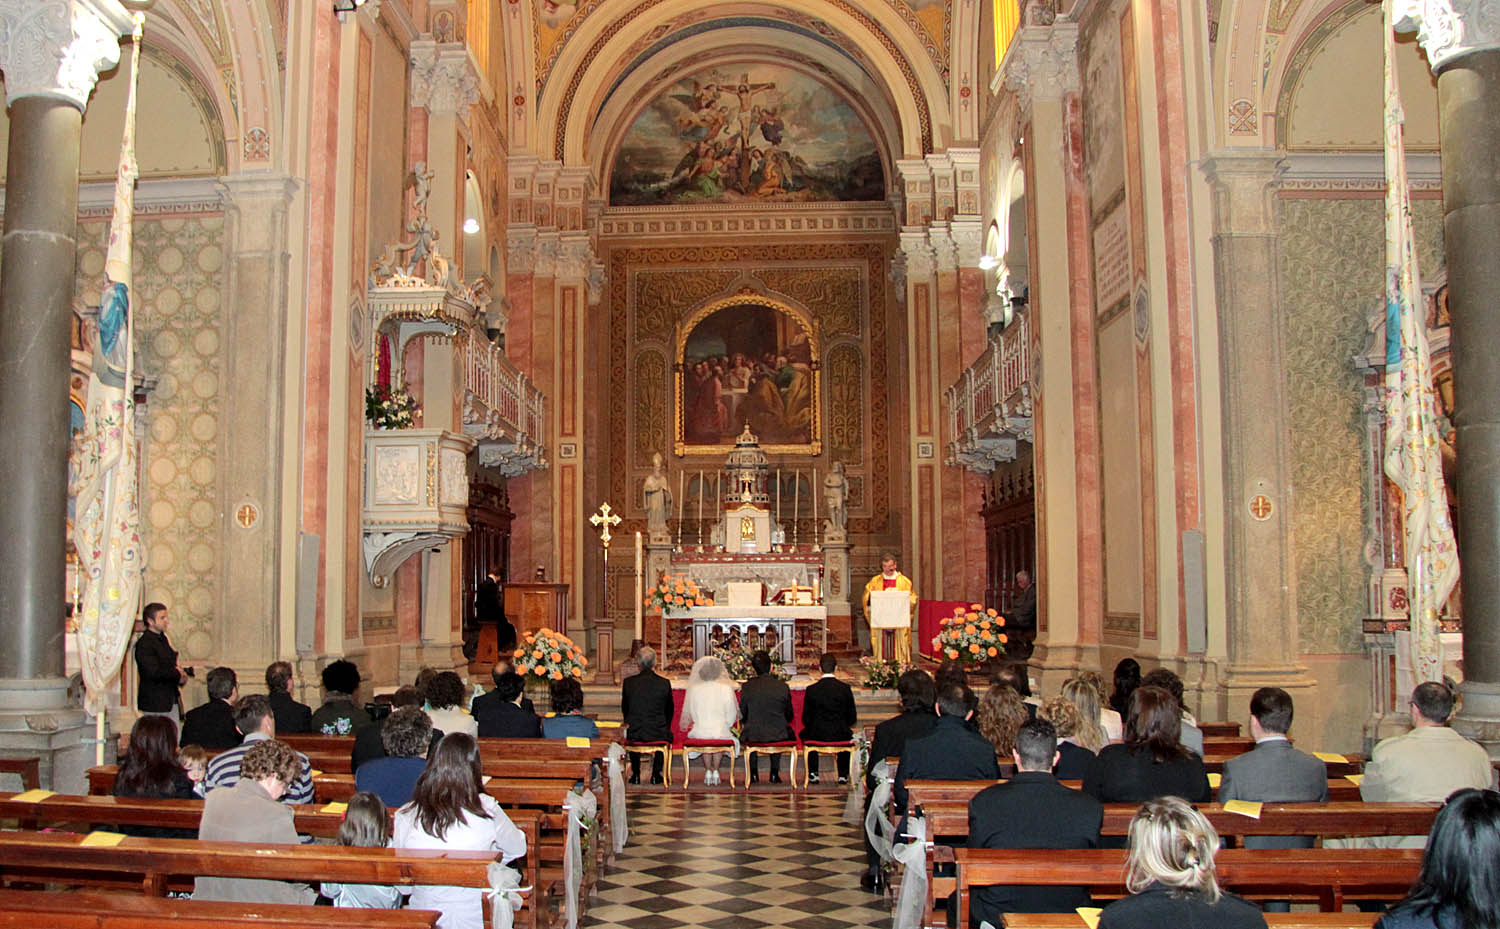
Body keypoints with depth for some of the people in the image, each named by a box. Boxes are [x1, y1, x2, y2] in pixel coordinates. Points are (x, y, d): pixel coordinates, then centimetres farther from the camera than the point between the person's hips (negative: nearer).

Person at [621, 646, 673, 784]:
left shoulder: (628, 682, -6)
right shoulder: (665, 683, -8)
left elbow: (625, 710, 6)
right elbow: (669, 711, 4)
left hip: (634, 733, 1)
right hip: (658, 733, -1)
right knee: (668, 735, 33)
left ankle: (636, 774, 34)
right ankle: (656, 774, 29)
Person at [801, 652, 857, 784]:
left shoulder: (811, 689, -8)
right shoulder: (845, 688, -6)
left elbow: (806, 719, -2)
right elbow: (852, 719, -1)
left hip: (817, 735, -1)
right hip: (840, 735, 1)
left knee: (805, 733, 32)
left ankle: (813, 774, 30)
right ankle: (843, 775, 29)